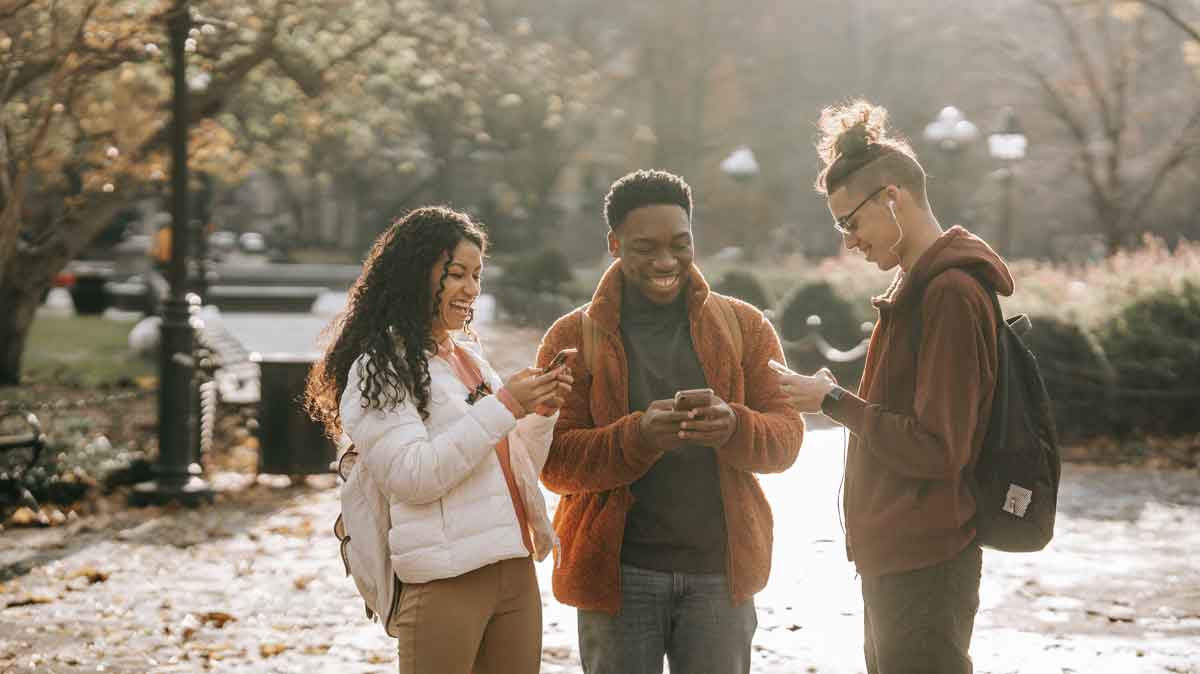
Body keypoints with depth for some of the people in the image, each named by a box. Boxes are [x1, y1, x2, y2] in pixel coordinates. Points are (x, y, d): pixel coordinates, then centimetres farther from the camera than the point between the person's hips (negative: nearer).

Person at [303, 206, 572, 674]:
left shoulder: (470, 357, 17)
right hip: (443, 582, -7)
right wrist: (503, 407, -16)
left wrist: (542, 413, 3)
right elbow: (411, 477, -17)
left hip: (517, 571, 7)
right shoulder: (379, 368, -5)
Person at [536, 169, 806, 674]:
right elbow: (554, 461, -5)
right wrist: (638, 436, -23)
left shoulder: (745, 326, 8)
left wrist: (734, 428, -20)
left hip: (720, 573, 1)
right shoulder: (573, 338, 2)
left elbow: (786, 437, 3)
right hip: (617, 571, -1)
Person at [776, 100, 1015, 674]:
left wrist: (833, 402, -13)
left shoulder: (951, 293, -17)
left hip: (924, 568, -10)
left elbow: (937, 448, -20)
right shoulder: (919, 286, 15)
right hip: (895, 559, 10)